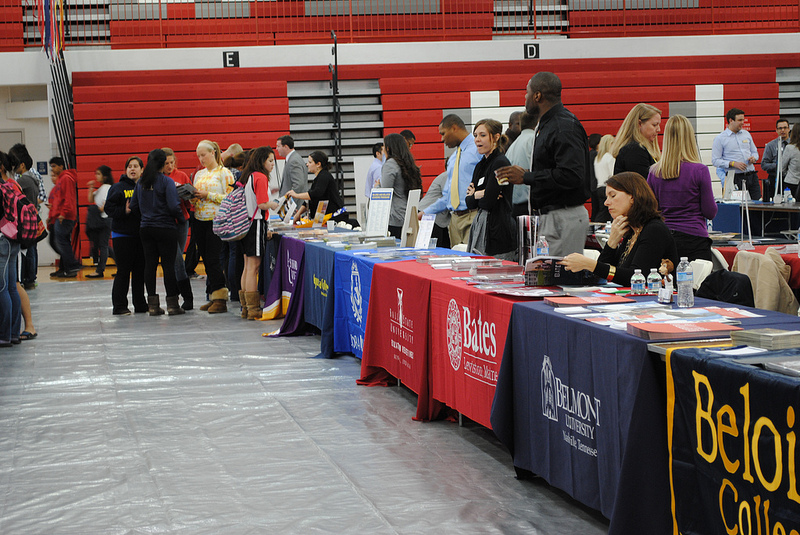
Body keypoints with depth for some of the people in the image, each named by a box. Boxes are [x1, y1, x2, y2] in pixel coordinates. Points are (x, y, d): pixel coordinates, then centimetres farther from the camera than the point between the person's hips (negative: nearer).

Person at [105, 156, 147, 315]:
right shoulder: (118, 188, 0)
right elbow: (109, 208, -6)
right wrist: (124, 211, -21)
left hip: (142, 235, 4)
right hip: (122, 235, -4)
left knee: (140, 271, 7)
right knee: (123, 270, -4)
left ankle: (140, 304, 16)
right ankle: (119, 305, 1)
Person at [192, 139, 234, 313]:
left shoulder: (224, 173, -5)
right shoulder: (199, 174, 17)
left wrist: (207, 195, -16)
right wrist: (192, 196, -2)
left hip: (216, 220, -7)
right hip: (200, 220, 7)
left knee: (213, 259, -10)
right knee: (206, 259, 8)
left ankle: (220, 300, -6)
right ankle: (214, 297, 14)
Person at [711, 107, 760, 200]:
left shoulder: (746, 134, 16)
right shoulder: (720, 139, -1)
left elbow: (754, 152, 25)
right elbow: (715, 161, -5)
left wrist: (753, 158, 1)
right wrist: (733, 163, -16)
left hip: (752, 176, 5)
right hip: (735, 178, -5)